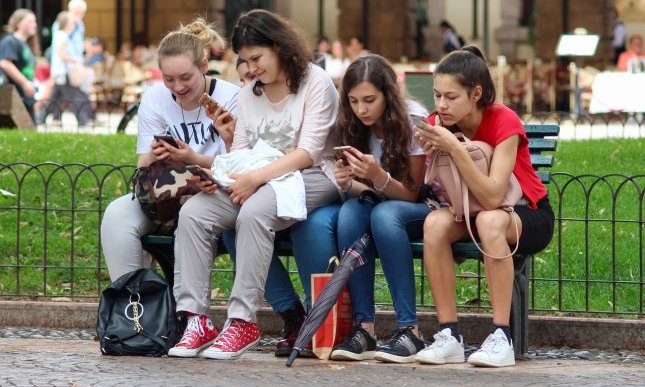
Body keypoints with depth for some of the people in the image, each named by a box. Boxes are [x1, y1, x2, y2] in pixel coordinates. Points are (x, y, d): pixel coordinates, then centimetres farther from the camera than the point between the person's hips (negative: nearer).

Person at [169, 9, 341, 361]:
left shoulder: (316, 83, -4)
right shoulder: (249, 94, 17)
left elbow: (308, 152, -13)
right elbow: (239, 153, 12)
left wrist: (257, 177, -24)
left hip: (312, 179, -7)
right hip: (254, 180, 7)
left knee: (253, 211, -37)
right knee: (193, 212, -20)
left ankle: (242, 321, -33)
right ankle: (194, 317, -24)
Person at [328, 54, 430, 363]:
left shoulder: (413, 122, -16)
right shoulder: (357, 127, -2)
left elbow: (411, 193, -15)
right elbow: (366, 190, 3)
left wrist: (378, 176, -35)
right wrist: (348, 184, -21)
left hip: (426, 208, -4)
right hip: (383, 206, 4)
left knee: (384, 214, -37)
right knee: (350, 212, -30)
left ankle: (409, 330, -36)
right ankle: (363, 327, -32)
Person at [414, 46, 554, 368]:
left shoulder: (504, 122, -23)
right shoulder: (439, 124, -9)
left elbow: (492, 198, -33)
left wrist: (455, 148, -39)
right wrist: (430, 152, -30)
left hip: (528, 218, -4)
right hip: (469, 213, 4)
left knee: (489, 220, -39)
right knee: (435, 223, -29)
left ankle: (501, 337, -36)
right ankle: (449, 335, -26)